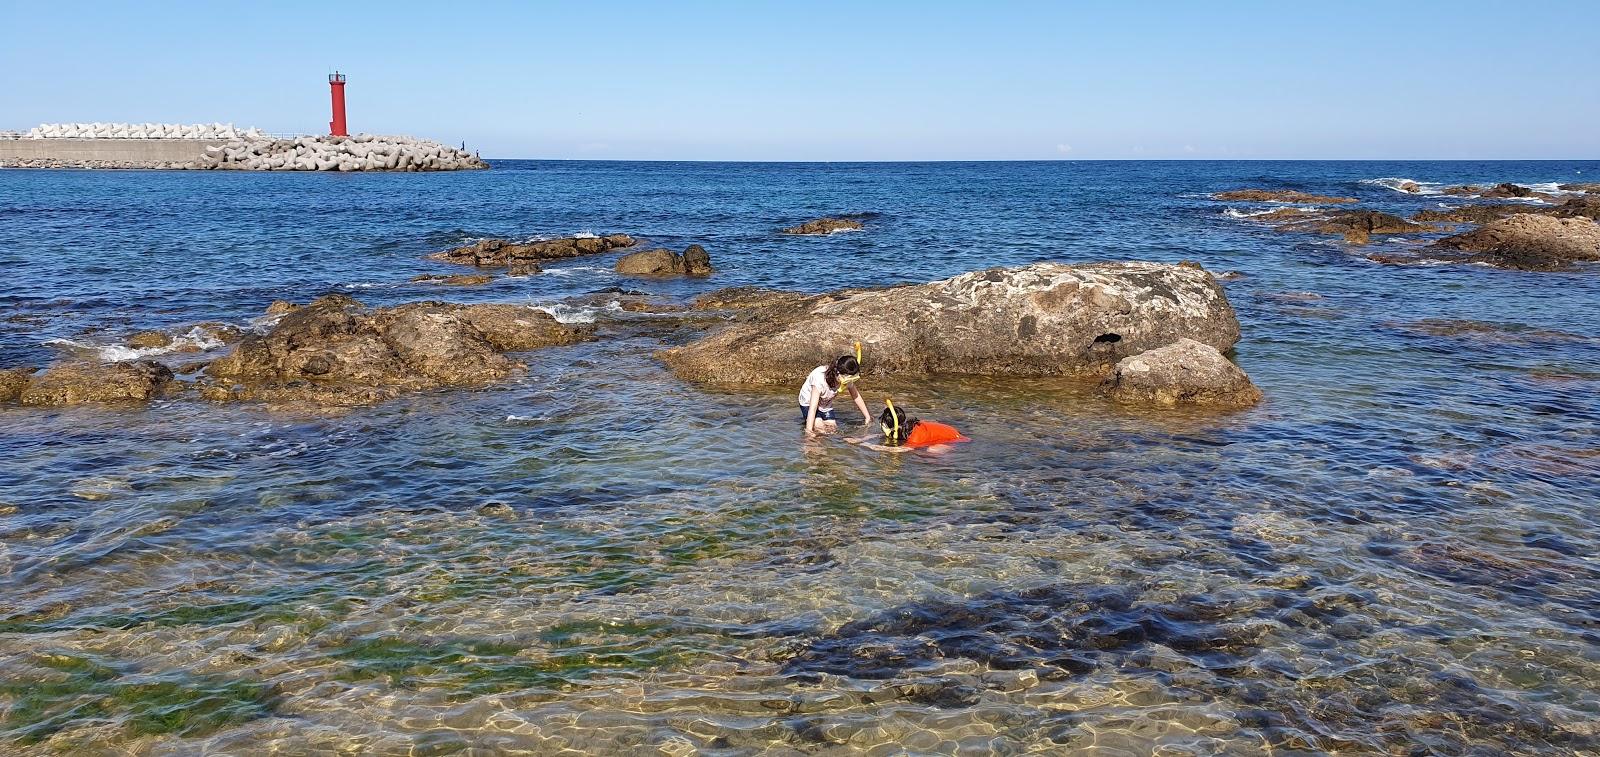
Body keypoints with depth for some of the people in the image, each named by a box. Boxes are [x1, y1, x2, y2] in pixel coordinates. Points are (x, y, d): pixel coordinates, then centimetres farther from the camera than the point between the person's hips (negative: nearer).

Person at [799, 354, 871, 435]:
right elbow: (813, 407, -41)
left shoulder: (847, 378, -23)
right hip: (808, 403, -5)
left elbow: (857, 396, -6)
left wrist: (867, 417, -5)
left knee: (832, 428, -8)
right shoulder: (820, 378, -40)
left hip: (826, 403, 5)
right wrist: (809, 430, -46)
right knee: (819, 429, -21)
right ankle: (805, 420, 10)